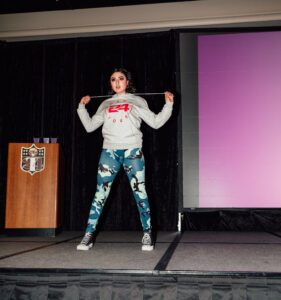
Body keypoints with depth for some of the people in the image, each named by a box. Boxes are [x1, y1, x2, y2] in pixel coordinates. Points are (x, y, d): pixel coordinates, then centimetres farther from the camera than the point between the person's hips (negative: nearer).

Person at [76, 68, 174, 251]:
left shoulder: (137, 101, 13)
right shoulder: (105, 104, 19)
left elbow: (156, 122, 7)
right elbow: (90, 126, 19)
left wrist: (168, 104, 0)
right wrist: (82, 107, 18)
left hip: (132, 150, -2)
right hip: (109, 151, 2)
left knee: (140, 191, -3)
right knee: (100, 193, -3)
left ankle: (147, 235, 5)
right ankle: (89, 235, 2)